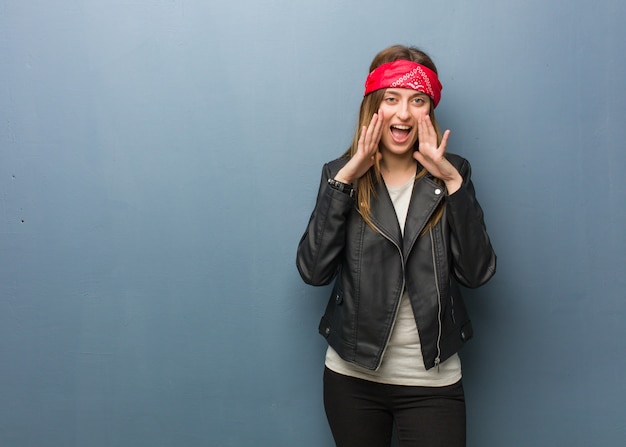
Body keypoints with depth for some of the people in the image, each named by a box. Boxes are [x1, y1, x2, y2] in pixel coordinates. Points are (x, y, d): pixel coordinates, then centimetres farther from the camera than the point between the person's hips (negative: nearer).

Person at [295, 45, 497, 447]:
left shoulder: (452, 174, 0)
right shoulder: (341, 174, -1)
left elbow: (477, 273, -11)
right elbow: (314, 271, -13)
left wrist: (452, 180, -18)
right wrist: (344, 179, -17)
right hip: (352, 375, 1)